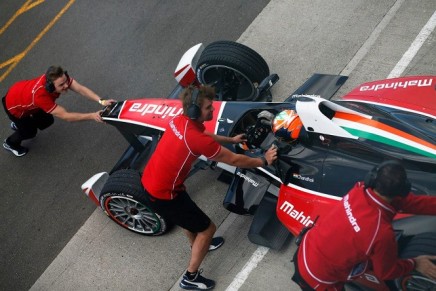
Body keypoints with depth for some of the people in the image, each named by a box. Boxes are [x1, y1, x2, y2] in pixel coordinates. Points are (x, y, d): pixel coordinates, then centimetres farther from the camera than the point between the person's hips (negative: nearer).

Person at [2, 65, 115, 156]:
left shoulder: (59, 78, -33)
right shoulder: (40, 95, -48)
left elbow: (80, 88, -37)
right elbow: (65, 116, -43)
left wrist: (101, 101, -50)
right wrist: (92, 116, -47)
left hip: (22, 91, 6)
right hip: (14, 105, -6)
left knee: (47, 121, 13)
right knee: (30, 132, 6)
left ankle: (19, 124, 43)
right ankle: (10, 143, 40)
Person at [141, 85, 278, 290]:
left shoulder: (180, 120, -1)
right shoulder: (197, 138, -27)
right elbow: (235, 160, -15)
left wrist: (231, 140, 31)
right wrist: (263, 161, 0)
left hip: (149, 182, 9)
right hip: (163, 195, -9)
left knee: (188, 210, 35)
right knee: (207, 228, 8)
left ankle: (197, 244, 59)